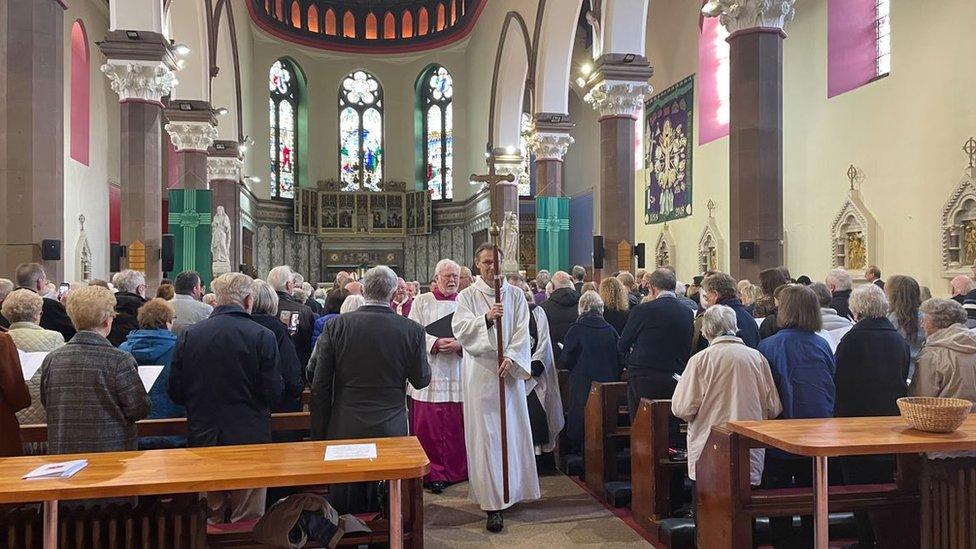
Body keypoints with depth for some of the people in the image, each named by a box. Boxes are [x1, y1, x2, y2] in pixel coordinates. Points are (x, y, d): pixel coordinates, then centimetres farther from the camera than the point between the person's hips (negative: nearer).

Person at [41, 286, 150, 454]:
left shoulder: (51, 360, -2)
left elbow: (46, 404, 11)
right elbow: (139, 410, -12)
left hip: (61, 452, 4)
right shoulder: (120, 360, -15)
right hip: (112, 451, -4)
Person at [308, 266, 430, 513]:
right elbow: (421, 380, 3)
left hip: (345, 430, 0)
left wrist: (319, 434, 5)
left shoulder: (337, 326, -6)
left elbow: (319, 384, -4)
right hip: (391, 431, 0)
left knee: (346, 509, 13)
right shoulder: (412, 330, -8)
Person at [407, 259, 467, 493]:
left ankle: (457, 469, 18)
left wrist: (459, 344, -15)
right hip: (429, 372, -1)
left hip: (458, 373, 2)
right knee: (429, 425, -1)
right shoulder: (421, 302, 6)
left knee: (456, 425, 4)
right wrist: (436, 343, -15)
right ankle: (433, 472, 10)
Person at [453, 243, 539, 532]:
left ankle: (512, 489, 23)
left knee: (513, 430, 6)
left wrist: (511, 357, -15)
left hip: (509, 370, 2)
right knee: (485, 435, -3)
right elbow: (460, 329, -9)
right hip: (479, 372, -2)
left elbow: (522, 331, 0)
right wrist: (486, 318, -25)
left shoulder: (515, 295, 9)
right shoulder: (467, 296, 4)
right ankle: (493, 503, -1)